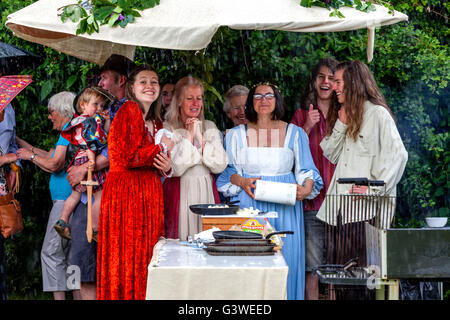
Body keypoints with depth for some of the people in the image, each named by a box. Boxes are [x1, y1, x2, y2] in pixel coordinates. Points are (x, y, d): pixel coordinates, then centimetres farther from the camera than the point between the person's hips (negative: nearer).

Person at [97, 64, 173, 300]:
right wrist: (163, 147, -4)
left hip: (147, 193, 8)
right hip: (127, 191, -8)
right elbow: (128, 157, -17)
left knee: (144, 255, 6)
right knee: (128, 256, -7)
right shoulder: (129, 111, -7)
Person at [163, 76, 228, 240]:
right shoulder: (167, 129, -2)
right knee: (181, 241, -4)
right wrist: (189, 136, -10)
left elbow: (220, 165, -1)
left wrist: (200, 138, -6)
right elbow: (175, 168, -13)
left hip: (207, 192, 3)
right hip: (180, 193, -3)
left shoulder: (210, 127, 10)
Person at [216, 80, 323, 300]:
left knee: (285, 256, -5)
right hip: (248, 206, 0)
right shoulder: (236, 134, 10)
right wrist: (242, 181, -10)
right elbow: (228, 171, 9)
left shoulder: (295, 133, 9)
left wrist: (306, 188, -11)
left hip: (284, 208, 0)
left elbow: (306, 170, 8)